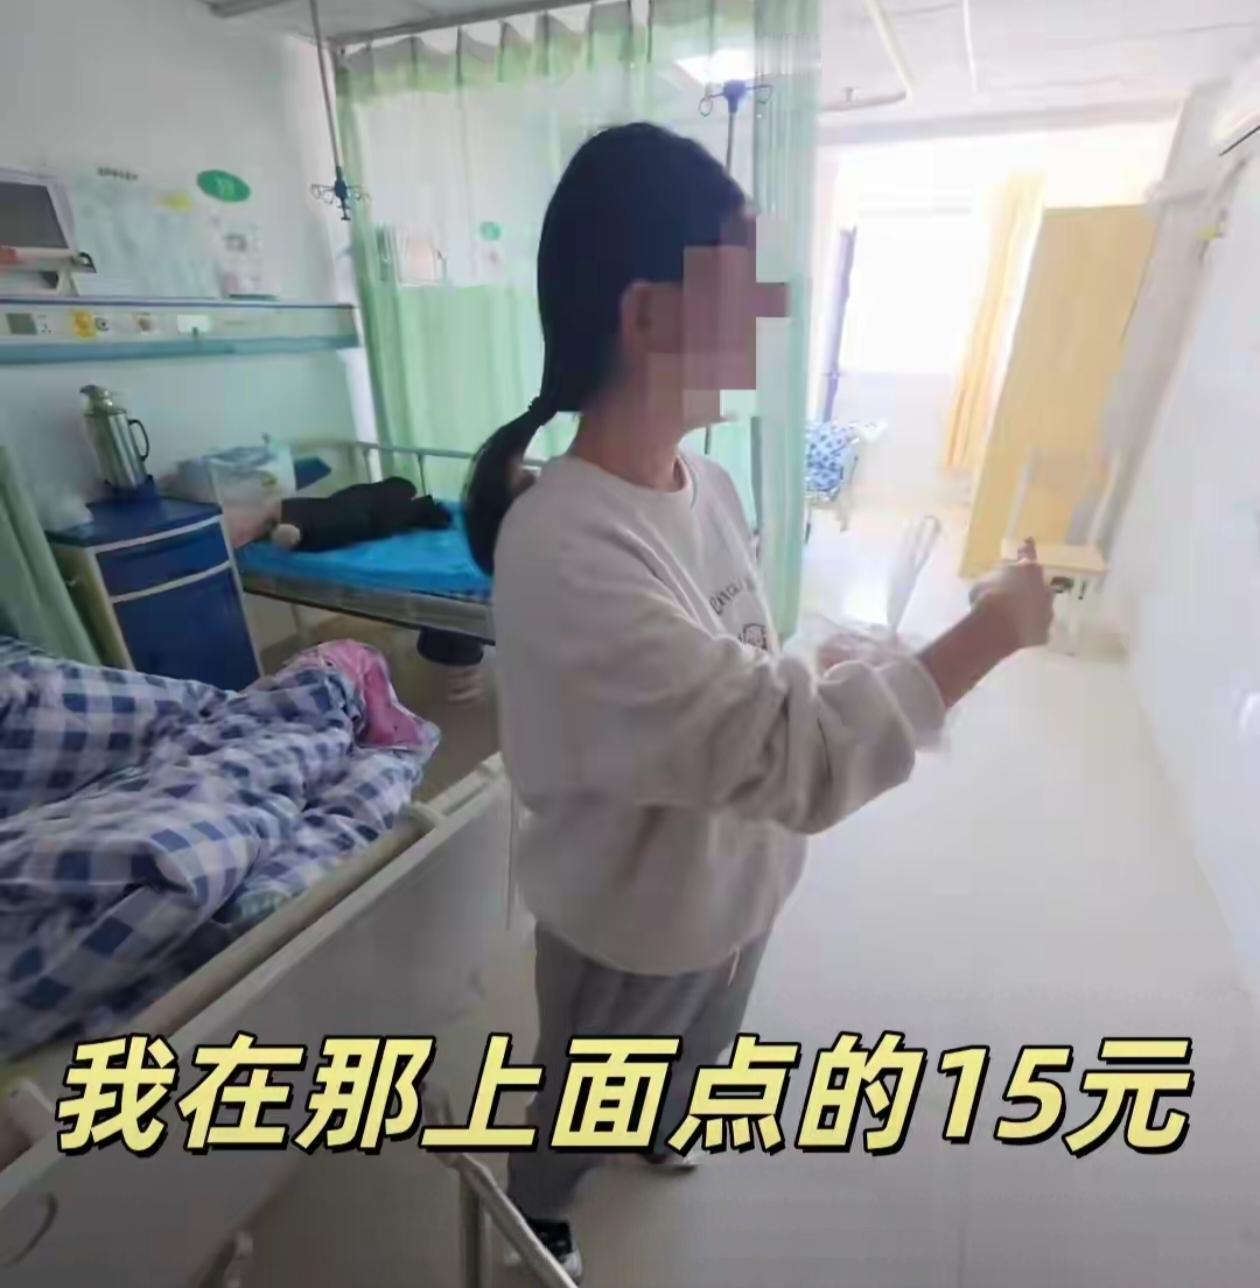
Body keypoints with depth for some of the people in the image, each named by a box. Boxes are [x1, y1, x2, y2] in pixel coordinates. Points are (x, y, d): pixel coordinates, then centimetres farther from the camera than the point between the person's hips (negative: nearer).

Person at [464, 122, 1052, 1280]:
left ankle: (654, 1128, 74)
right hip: (633, 930, -6)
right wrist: (992, 630, -26)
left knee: (689, 1063, 38)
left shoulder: (705, 482, -9)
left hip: (733, 887, 7)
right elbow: (797, 752, -36)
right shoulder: (564, 550, -36)